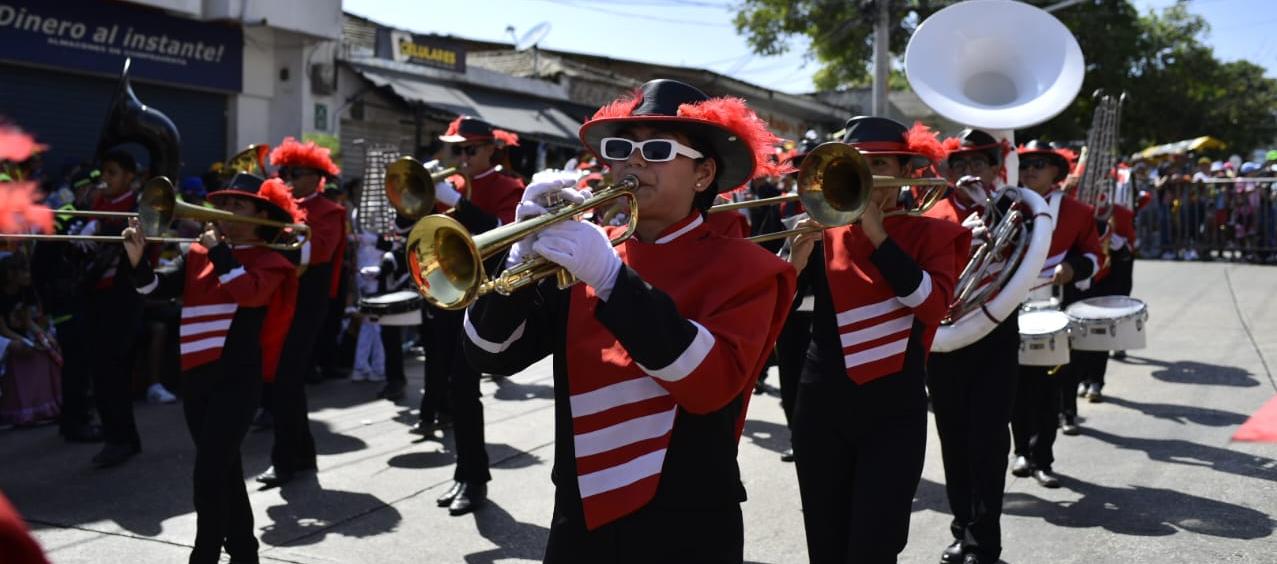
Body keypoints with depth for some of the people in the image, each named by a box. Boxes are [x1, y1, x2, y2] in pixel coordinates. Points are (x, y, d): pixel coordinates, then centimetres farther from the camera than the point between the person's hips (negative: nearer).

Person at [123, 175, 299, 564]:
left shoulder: (269, 261, -3)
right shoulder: (198, 254, 12)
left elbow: (247, 293, -23)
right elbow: (159, 287, 3)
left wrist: (219, 249, -16)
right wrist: (138, 259, -14)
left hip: (236, 378, -6)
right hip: (195, 374, 6)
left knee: (209, 473, -11)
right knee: (224, 468, 16)